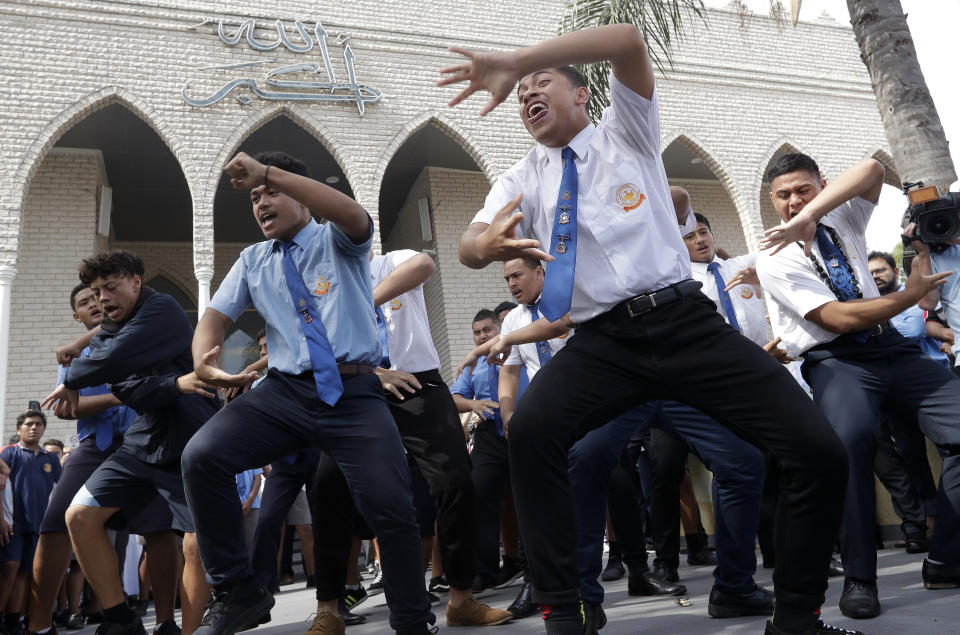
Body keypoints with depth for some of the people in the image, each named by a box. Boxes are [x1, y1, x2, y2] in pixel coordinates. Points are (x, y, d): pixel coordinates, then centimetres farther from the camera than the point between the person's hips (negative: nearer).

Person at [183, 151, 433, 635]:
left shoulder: (337, 243, 7)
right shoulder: (252, 261, 20)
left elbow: (353, 215, -17)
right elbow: (216, 316, 12)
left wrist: (266, 172, -22)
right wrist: (203, 361, -12)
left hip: (355, 394, -3)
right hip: (284, 391, 4)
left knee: (391, 508, -14)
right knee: (200, 457, -18)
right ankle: (237, 592, 0)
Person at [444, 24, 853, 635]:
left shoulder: (626, 132, 12)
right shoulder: (524, 179, 14)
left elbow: (628, 40, -7)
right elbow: (469, 246, -3)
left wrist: (517, 59, -16)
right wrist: (486, 245, -29)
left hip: (689, 323, 0)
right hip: (602, 342, 1)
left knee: (820, 450, -12)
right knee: (530, 430, -29)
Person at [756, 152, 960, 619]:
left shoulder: (843, 221, 11)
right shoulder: (776, 262, -4)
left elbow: (872, 170, -11)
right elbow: (839, 318, -13)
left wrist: (807, 218, -22)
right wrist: (910, 295, -6)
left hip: (891, 348, 5)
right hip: (836, 360, -5)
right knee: (851, 437, -34)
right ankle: (858, 576, -20)